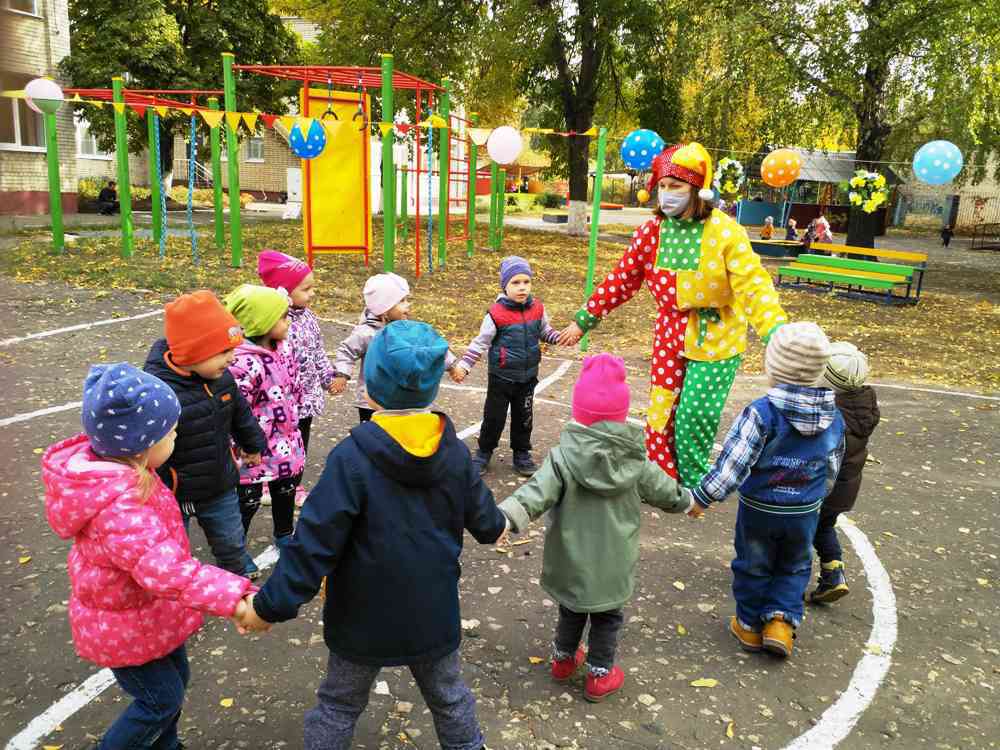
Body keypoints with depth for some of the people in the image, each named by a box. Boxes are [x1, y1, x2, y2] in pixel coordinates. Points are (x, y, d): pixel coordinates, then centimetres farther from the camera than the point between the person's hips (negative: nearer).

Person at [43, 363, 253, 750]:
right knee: (162, 699, 12)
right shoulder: (118, 510, -41)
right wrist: (234, 598, -51)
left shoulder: (108, 466, -12)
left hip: (149, 610, 9)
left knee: (176, 678, 25)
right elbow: (168, 572, -49)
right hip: (124, 626, -9)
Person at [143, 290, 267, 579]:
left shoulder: (221, 377, -9)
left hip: (220, 488, 6)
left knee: (232, 541, 26)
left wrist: (253, 445, 25)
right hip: (174, 494, -6)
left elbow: (241, 413, 11)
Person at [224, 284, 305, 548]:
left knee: (286, 490, 25)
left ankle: (285, 536, 49)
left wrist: (294, 430, 20)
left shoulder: (282, 348, -1)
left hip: (287, 445, 8)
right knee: (248, 499, 11)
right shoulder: (244, 363, -29)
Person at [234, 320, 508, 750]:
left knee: (339, 705, 20)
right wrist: (499, 525, 28)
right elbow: (483, 517, 4)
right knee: (449, 696, 26)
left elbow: (315, 541, -23)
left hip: (364, 617, -3)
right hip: (434, 614, 3)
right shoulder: (455, 453, -11)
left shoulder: (352, 458, -24)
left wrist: (271, 605, -12)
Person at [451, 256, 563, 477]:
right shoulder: (496, 313, -16)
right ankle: (484, 452, 28)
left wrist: (561, 337, -7)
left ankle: (522, 453, 33)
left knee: (523, 416, 16)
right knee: (494, 416, 8)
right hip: (501, 377, -3)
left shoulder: (537, 309, -4)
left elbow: (545, 332, 13)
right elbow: (480, 343, -9)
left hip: (528, 376, 4)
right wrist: (463, 365, -13)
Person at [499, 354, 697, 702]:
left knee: (571, 612, 25)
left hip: (571, 562, 0)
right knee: (606, 619, 21)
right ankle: (599, 676, 35)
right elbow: (663, 490, 7)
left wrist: (505, 516, -43)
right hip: (613, 565, 0)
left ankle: (563, 659, 46)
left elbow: (536, 492, -33)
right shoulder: (636, 461, -10)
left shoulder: (563, 458, -19)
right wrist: (688, 501, 27)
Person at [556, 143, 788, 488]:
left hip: (715, 340, -4)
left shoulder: (726, 231, -16)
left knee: (694, 419, -2)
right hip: (669, 335, 4)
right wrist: (582, 320, 7)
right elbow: (621, 281, 5)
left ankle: (693, 489, 25)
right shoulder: (652, 230, -4)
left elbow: (754, 286, -23)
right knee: (662, 415, 7)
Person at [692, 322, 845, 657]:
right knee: (795, 568, 26)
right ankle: (781, 620, 16)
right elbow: (831, 470, 6)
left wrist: (701, 498, -16)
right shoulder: (834, 419, -7)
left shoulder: (761, 413, -25)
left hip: (758, 510, -3)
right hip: (805, 514, 3)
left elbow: (732, 464, -26)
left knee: (752, 566, 18)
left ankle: (749, 625, 32)